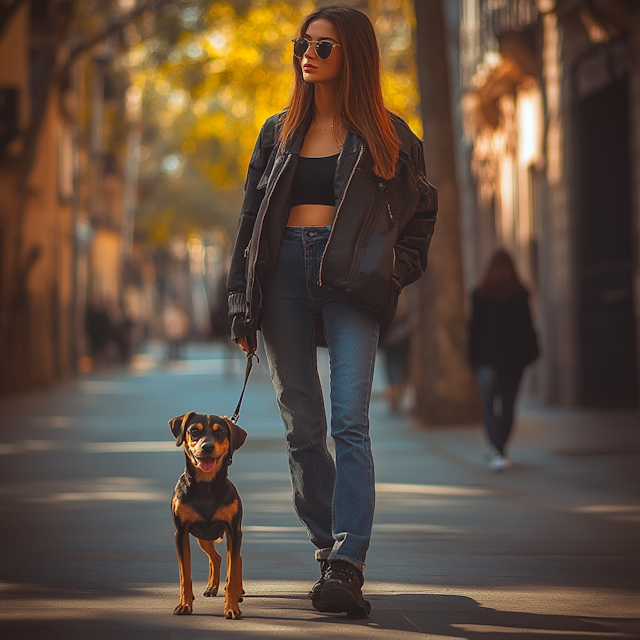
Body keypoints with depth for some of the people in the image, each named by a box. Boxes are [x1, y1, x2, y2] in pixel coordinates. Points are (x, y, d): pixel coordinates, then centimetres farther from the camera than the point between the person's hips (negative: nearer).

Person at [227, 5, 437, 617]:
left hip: (349, 281, -4)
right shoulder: (279, 132, 17)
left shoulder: (385, 135, 9)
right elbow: (250, 221, 14)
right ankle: (329, 551, 13)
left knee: (349, 421, -16)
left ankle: (346, 568, -22)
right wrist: (242, 305, 6)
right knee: (301, 428, 3)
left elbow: (421, 210, 16)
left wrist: (393, 272, 2)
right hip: (285, 273, 4)